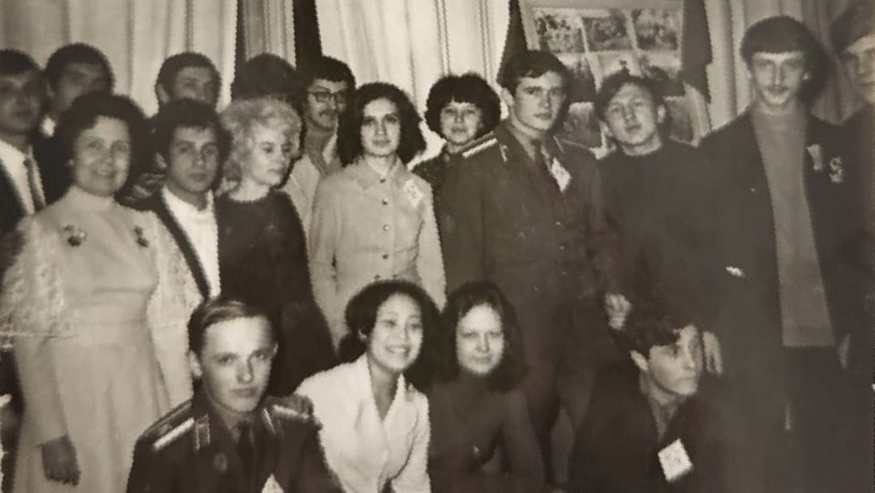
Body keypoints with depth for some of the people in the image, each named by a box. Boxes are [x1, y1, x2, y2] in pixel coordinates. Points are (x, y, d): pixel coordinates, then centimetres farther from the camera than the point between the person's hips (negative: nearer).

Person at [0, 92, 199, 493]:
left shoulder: (147, 228, 4)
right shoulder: (38, 231, -5)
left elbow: (167, 326, 2)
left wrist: (184, 413, -2)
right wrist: (50, 435, -12)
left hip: (142, 395, 3)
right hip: (71, 394, -3)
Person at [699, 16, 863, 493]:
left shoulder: (831, 143, 7)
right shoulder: (719, 149, 0)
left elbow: (847, 235, 7)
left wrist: (850, 323, 2)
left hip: (821, 326, 2)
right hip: (751, 329, -2)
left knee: (825, 453, 12)